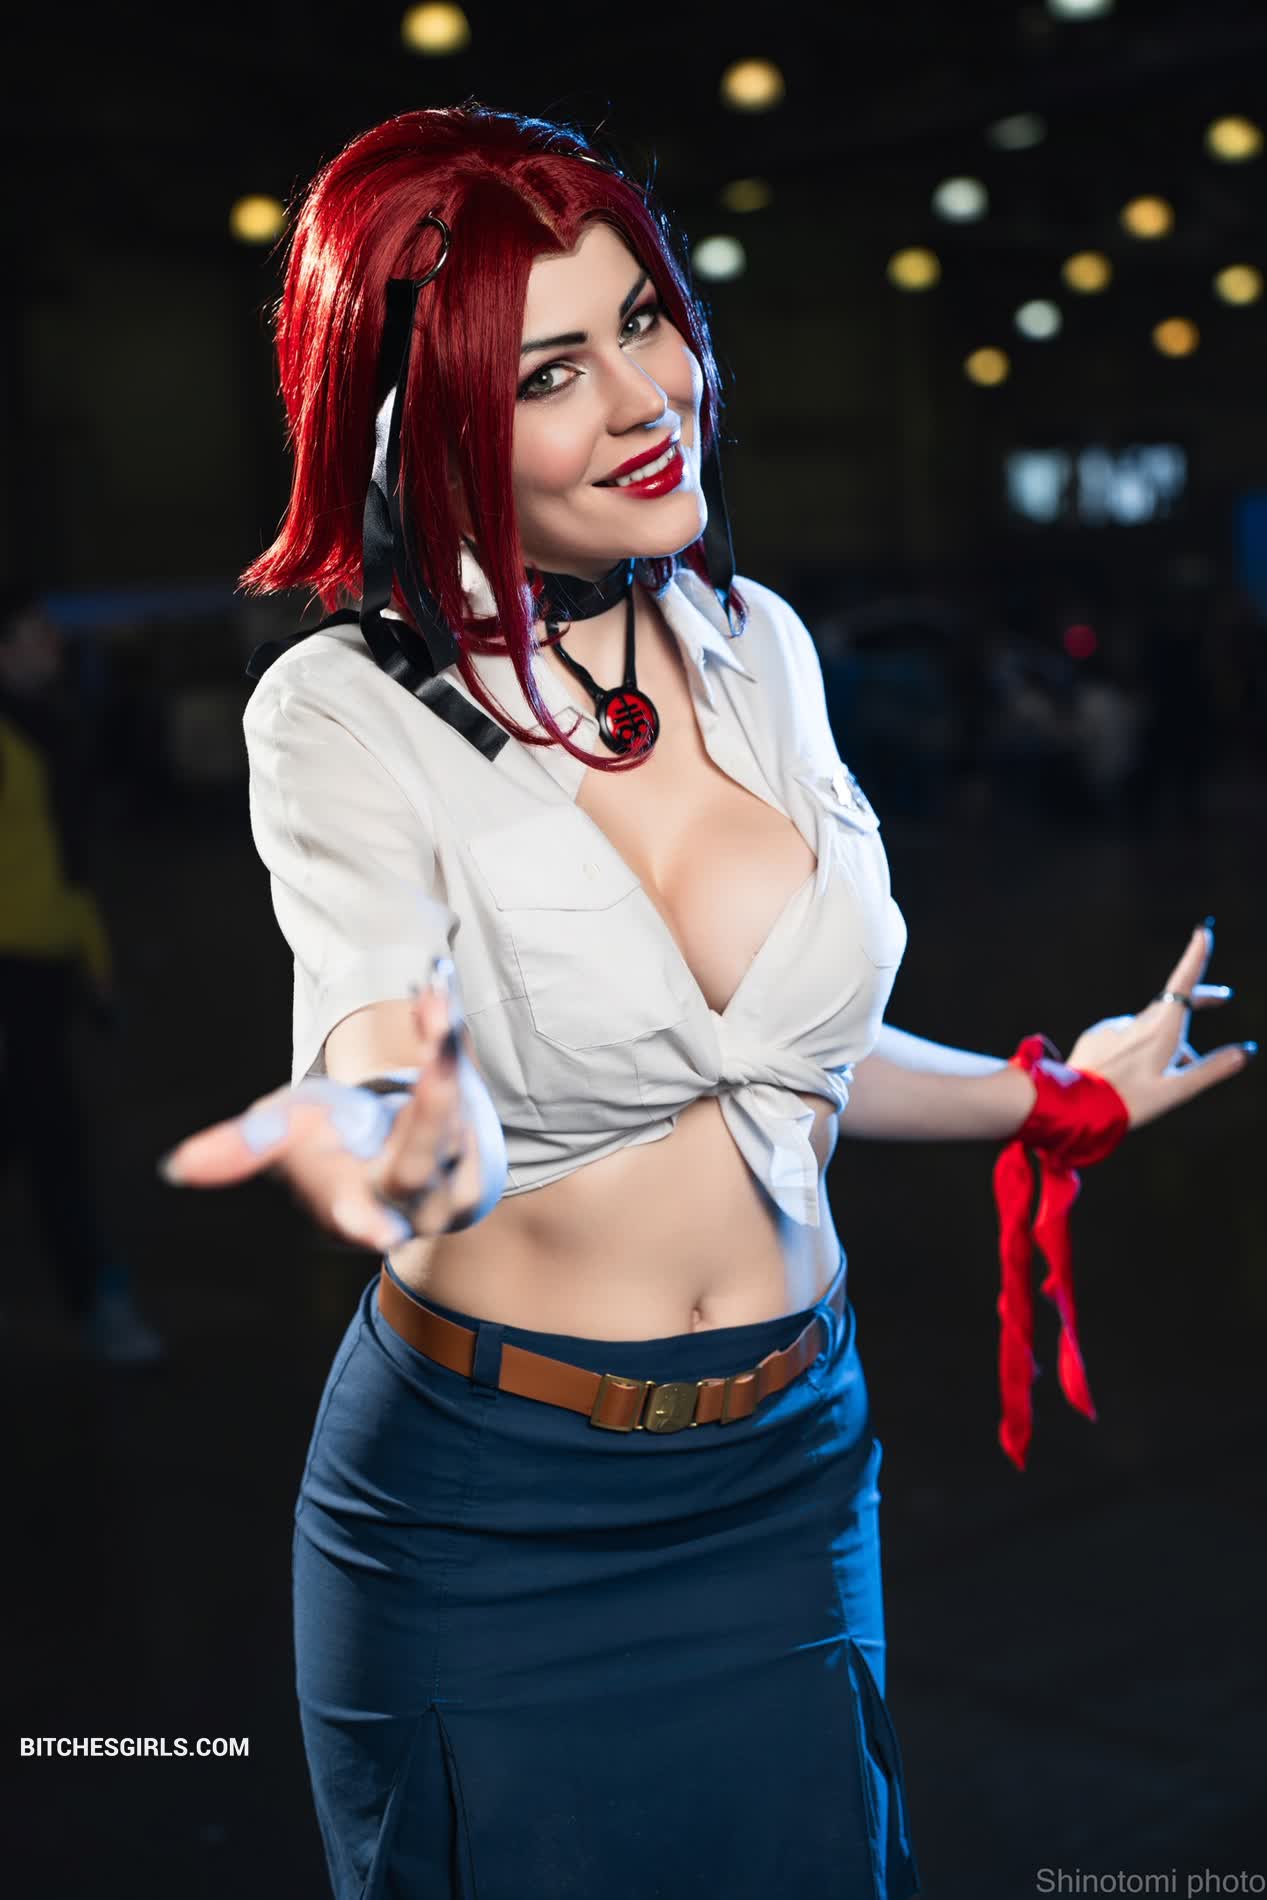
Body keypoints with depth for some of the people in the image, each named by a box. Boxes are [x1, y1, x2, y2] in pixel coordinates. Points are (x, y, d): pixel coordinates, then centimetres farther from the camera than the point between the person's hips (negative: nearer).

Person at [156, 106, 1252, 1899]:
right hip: (492, 1501, -4)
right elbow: (381, 998, -32)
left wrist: (1068, 1096, 22)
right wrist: (420, 1134, -55)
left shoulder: (758, 646, 0)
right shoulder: (343, 714, -15)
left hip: (793, 1462, 5)